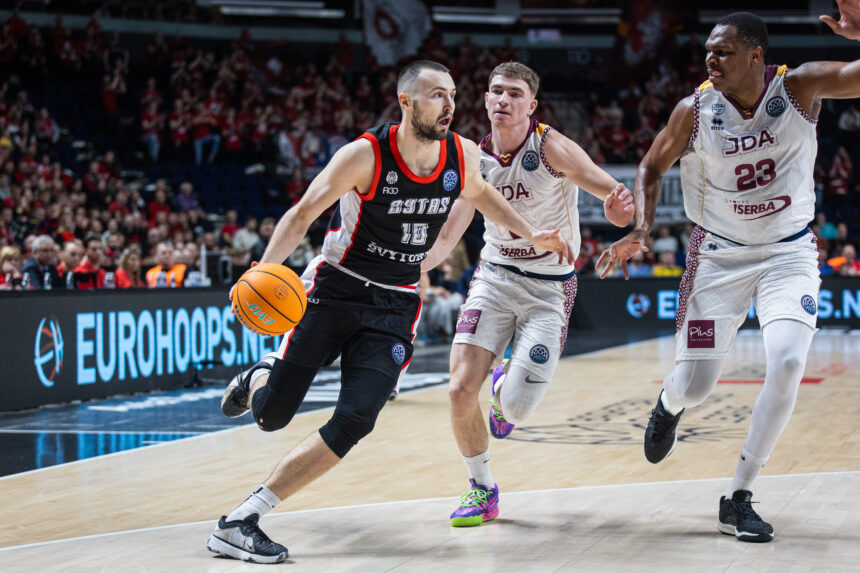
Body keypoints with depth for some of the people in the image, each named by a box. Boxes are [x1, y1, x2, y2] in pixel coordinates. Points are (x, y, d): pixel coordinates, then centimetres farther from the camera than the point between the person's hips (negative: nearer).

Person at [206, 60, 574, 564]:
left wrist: (531, 234, 17)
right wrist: (265, 269, -31)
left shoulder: (463, 155, -3)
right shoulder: (367, 155, -18)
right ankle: (261, 376, 38)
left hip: (393, 309, 3)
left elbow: (479, 193, 22)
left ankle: (242, 521, -9)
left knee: (353, 423, -15)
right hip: (334, 291, -3)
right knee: (271, 415, -2)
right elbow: (303, 214, -16)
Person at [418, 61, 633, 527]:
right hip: (494, 278, 3)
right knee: (461, 389, -13)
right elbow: (446, 236, 5)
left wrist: (619, 206, -53)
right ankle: (482, 491, 11)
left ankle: (506, 387, 27)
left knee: (515, 409, -14)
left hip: (549, 288, -3)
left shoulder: (551, 148, -15)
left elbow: (612, 190, -28)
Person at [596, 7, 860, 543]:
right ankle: (669, 406, 42)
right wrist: (642, 228, -12)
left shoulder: (800, 87, -14)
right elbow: (652, 168, 4)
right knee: (693, 388, -2)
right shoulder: (696, 110, -12)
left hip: (788, 253, 0)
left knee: (787, 364, -22)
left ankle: (738, 499, -7)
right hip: (720, 257, 0)